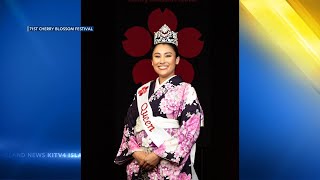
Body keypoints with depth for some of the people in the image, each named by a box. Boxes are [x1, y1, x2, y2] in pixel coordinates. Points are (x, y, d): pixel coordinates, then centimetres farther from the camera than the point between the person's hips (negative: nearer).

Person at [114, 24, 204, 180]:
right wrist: (136, 152, -9)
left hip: (172, 164, -3)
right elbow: (129, 125, 8)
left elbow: (190, 129, -12)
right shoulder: (142, 91, 9)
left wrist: (159, 155, -16)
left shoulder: (186, 90, -4)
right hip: (138, 163, 4)